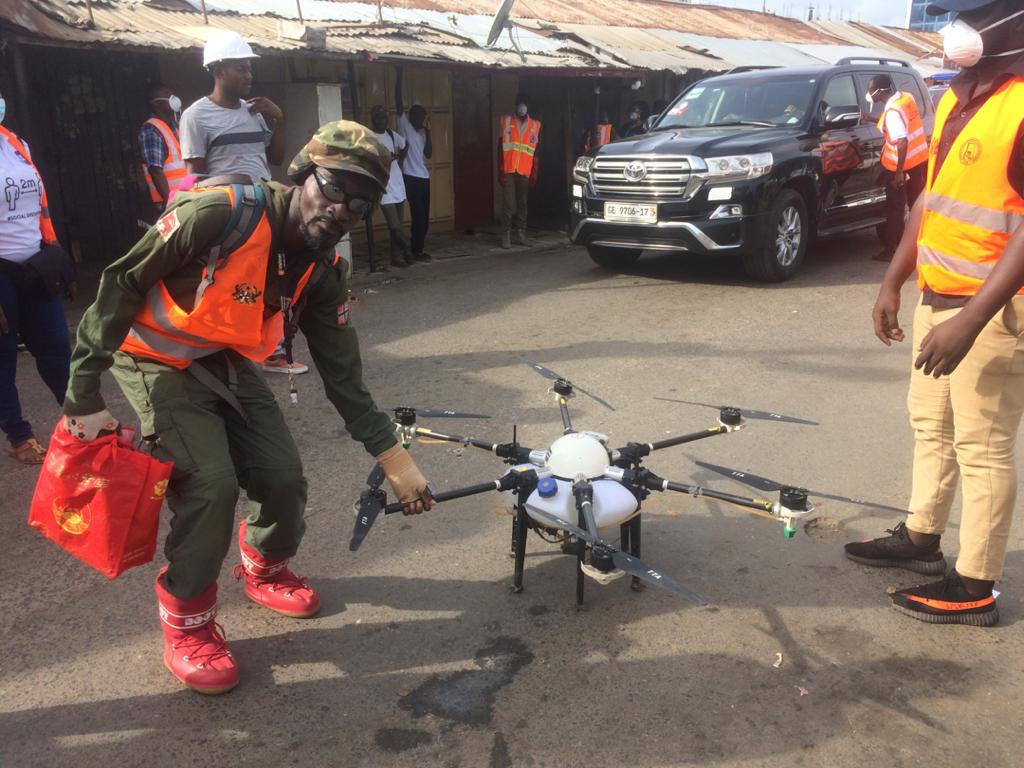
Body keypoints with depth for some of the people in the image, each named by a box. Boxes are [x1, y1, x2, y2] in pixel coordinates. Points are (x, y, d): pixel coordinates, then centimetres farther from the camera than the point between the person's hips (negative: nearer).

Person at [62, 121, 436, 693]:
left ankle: (267, 569, 32)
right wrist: (86, 396, -19)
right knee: (211, 482, -21)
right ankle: (187, 621, 4)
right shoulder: (219, 215, -29)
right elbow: (120, 287, -21)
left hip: (228, 365, 6)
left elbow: (343, 373, -5)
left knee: (284, 477, -1)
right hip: (159, 361, -6)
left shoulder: (323, 270, -8)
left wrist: (395, 458, -10)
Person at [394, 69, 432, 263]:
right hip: (411, 177, -7)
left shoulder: (422, 132, 16)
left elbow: (429, 154, 8)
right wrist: (399, 75, -13)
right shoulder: (404, 125, -2)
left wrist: (428, 132, 2)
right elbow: (398, 101, -10)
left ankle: (419, 249, 17)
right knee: (418, 215, -8)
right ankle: (416, 251, 0)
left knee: (424, 217, 8)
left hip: (423, 177, 7)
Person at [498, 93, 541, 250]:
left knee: (522, 204, 6)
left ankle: (521, 234, 11)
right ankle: (506, 235, -3)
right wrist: (500, 170, 0)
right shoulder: (506, 121, 6)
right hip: (508, 171, -2)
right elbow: (500, 147, 6)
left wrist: (534, 172, 4)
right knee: (508, 204, -7)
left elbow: (536, 151, 10)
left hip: (525, 172, 2)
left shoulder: (535, 125, 9)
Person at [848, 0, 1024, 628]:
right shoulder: (959, 94, 11)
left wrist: (970, 319, -26)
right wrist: (893, 282, 16)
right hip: (938, 295, 9)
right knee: (931, 425, 18)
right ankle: (921, 539, 35)